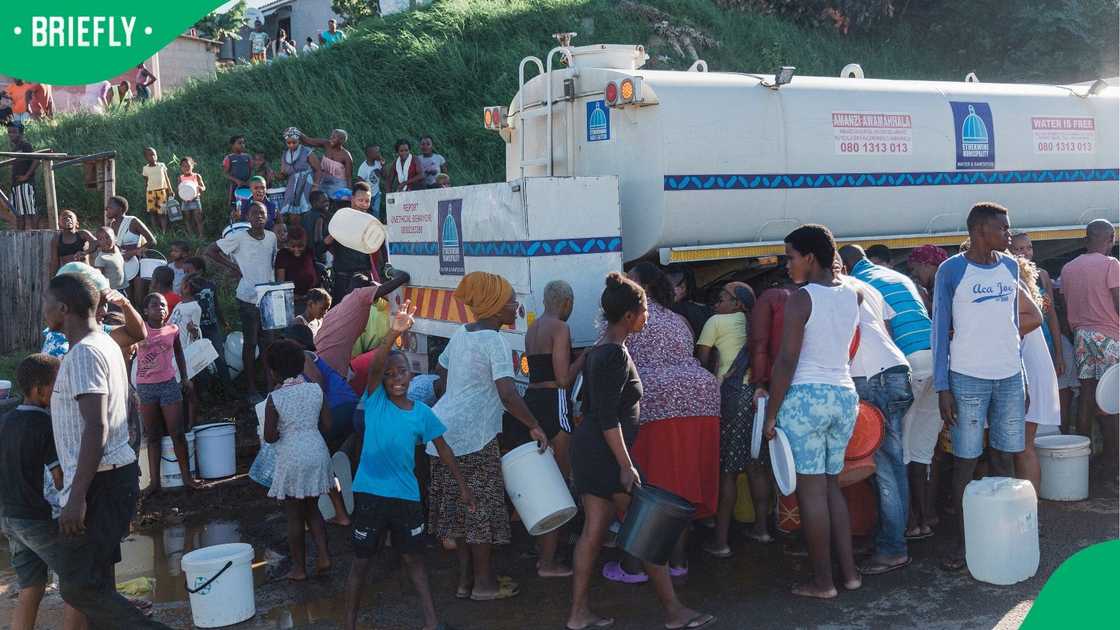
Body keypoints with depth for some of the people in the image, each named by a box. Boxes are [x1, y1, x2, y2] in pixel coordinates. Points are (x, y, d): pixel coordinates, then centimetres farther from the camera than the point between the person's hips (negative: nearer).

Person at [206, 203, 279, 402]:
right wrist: (231, 266, -9)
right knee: (250, 343, 4)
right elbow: (210, 251, -8)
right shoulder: (239, 238, -10)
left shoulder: (272, 237, 5)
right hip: (248, 299, -4)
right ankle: (252, 389, 12)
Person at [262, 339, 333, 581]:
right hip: (317, 453, 4)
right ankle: (323, 556, 11)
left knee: (294, 516, 9)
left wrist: (284, 432, 8)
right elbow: (326, 425, 1)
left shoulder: (275, 398, -12)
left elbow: (269, 436, -12)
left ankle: (299, 568, 16)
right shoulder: (315, 390, -1)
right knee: (312, 509, 21)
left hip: (292, 458, -4)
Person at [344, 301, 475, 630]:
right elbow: (374, 366, -25)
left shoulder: (423, 413, 0)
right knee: (361, 561, 9)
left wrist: (463, 485, 10)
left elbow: (443, 450, 10)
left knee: (413, 558, 14)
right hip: (370, 493, -2)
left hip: (406, 495, 2)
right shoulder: (374, 401, -7)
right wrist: (393, 334, -41)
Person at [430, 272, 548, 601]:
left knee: (460, 503, 14)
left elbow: (441, 371, 23)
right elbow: (508, 394, -24)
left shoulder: (461, 334, 11)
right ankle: (484, 582, 12)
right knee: (481, 504, 3)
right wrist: (534, 426, -15)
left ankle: (466, 579, 23)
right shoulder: (495, 342, -14)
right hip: (472, 433, -8)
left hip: (443, 426, 9)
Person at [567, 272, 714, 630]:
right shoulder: (616, 355, -17)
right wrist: (626, 466, -21)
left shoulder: (598, 351, 14)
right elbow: (609, 417, -21)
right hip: (607, 453, -10)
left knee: (593, 530, 10)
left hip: (588, 449, 10)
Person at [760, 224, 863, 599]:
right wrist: (832, 270, 27)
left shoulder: (801, 299, -12)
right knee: (831, 486, 17)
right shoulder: (853, 295, 6)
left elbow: (786, 361, -15)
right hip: (844, 397, 7)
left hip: (806, 397, -7)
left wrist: (771, 413, -11)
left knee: (811, 490, 0)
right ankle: (849, 571, 18)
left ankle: (822, 582, 6)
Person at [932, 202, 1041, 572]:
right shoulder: (951, 271, -6)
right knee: (965, 462, 0)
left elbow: (1013, 322, 17)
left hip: (1010, 378, 5)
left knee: (1003, 458, 9)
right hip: (968, 379, -5)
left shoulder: (1010, 267, 10)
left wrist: (1020, 378, 15)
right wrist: (942, 388, -9)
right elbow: (940, 330, -5)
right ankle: (964, 542, 8)